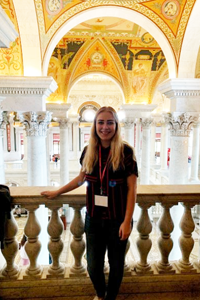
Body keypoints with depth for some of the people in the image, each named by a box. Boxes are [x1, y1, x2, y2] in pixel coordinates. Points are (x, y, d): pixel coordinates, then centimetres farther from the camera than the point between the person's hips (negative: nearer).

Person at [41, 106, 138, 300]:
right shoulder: (88, 151, -1)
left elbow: (132, 188, -11)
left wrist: (127, 221, -14)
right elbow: (81, 178, 13)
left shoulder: (125, 151, -12)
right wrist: (57, 192, 17)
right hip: (93, 219, 3)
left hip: (117, 219, -3)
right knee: (93, 265, 16)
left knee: (116, 264, 16)